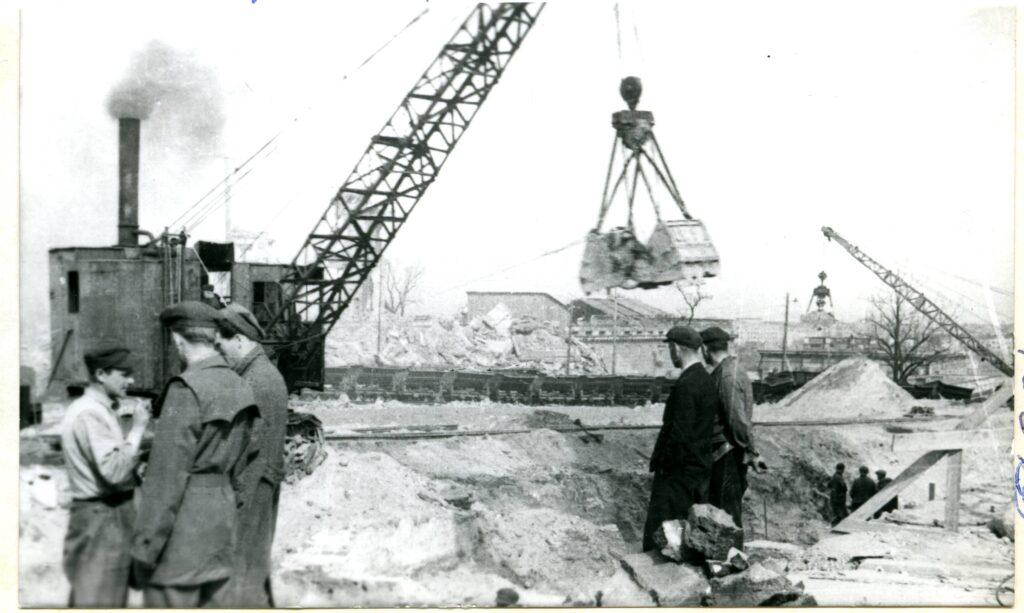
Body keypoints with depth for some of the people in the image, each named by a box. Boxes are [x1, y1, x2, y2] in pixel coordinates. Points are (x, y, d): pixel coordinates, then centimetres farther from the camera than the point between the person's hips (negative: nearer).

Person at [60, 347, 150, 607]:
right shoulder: (89, 413, -18)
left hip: (110, 513, 10)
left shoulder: (100, 410, 13)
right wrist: (137, 428, -20)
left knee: (111, 595, 17)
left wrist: (141, 453, 5)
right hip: (101, 517, -10)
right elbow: (114, 471, -25)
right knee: (99, 600, -5)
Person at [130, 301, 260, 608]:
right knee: (215, 601, 14)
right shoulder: (238, 387, 8)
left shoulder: (186, 389, -16)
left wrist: (145, 544, -14)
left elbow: (169, 472, -18)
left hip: (183, 521, -8)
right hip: (222, 511, 8)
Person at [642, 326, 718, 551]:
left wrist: (663, 465, -12)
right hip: (701, 466, 9)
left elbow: (679, 433, -23)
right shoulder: (707, 380, 9)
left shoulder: (685, 385, -20)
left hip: (679, 472, -9)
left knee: (657, 533, -5)